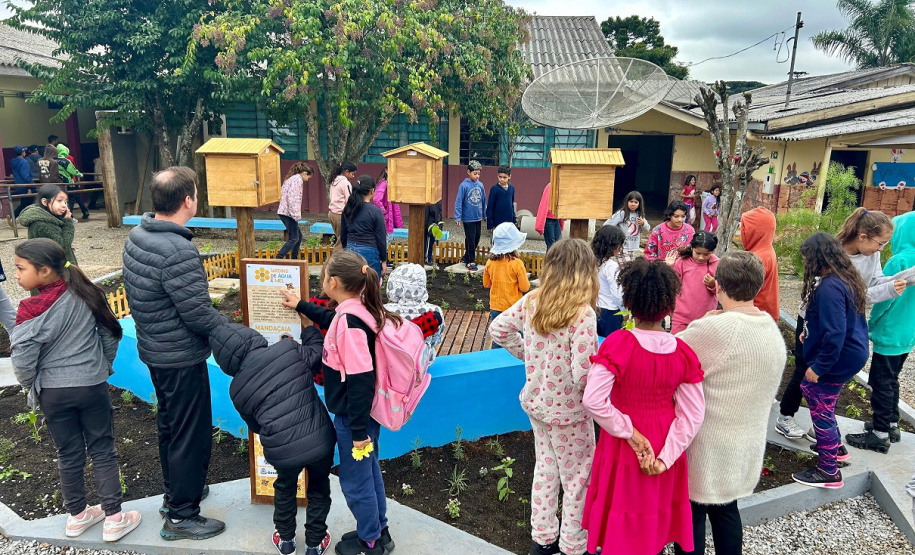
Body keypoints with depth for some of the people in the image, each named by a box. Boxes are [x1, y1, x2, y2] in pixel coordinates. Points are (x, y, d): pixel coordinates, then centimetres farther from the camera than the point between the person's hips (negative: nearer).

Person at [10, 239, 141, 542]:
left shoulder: (33, 309, -17)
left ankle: (77, 516, 32)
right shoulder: (87, 294, -6)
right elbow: (111, 334, 3)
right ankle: (114, 519, 16)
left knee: (69, 455, 14)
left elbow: (22, 358, -16)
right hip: (93, 386, 2)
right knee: (102, 452, 11)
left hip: (53, 392, -1)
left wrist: (31, 385, 3)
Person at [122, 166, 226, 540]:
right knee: (192, 435, 6)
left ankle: (175, 491, 44)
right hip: (182, 358, -9)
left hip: (153, 350, 10)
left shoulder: (137, 235, 0)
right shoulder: (178, 251, -29)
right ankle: (181, 516, 21)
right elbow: (200, 315, -25)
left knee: (169, 424, 25)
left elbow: (134, 294, 9)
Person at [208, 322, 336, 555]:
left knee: (284, 488, 34)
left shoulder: (238, 389, 1)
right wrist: (308, 325, 23)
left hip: (283, 452, 1)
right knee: (319, 489, 28)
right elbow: (318, 353, 9)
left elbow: (256, 425, 14)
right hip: (320, 441, 0)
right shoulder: (289, 350, -8)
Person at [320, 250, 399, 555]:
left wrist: (359, 429, -22)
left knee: (355, 481, 10)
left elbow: (360, 380, -28)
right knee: (369, 472, 22)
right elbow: (330, 323, 24)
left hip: (354, 415, -9)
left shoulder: (350, 321, -28)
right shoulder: (357, 311, 0)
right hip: (362, 412, 9)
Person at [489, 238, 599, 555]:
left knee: (545, 469, 23)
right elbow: (582, 374, -28)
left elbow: (498, 329, 6)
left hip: (536, 402, 6)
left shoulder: (531, 302, -7)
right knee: (578, 478, 15)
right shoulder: (582, 313, -25)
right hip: (568, 410, -6)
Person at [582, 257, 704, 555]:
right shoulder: (682, 352, -12)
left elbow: (593, 400, -29)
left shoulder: (618, 343, -23)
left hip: (624, 447, -3)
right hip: (664, 446, 3)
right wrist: (665, 457, -10)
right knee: (656, 511, 25)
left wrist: (630, 433, -17)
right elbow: (692, 414, -11)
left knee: (623, 510, 18)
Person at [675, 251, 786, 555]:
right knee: (726, 510, 22)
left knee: (692, 514, 9)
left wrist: (698, 325, -4)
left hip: (708, 447, -7)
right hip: (748, 445, 7)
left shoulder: (715, 329, -25)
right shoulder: (773, 330, 1)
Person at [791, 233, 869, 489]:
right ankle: (834, 446, 39)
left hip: (839, 358, -10)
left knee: (821, 408, 3)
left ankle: (829, 472, 16)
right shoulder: (846, 279, 4)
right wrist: (809, 333, 15)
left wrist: (818, 366, -20)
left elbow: (835, 335, -29)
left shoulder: (830, 288, -27)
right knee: (809, 388, 24)